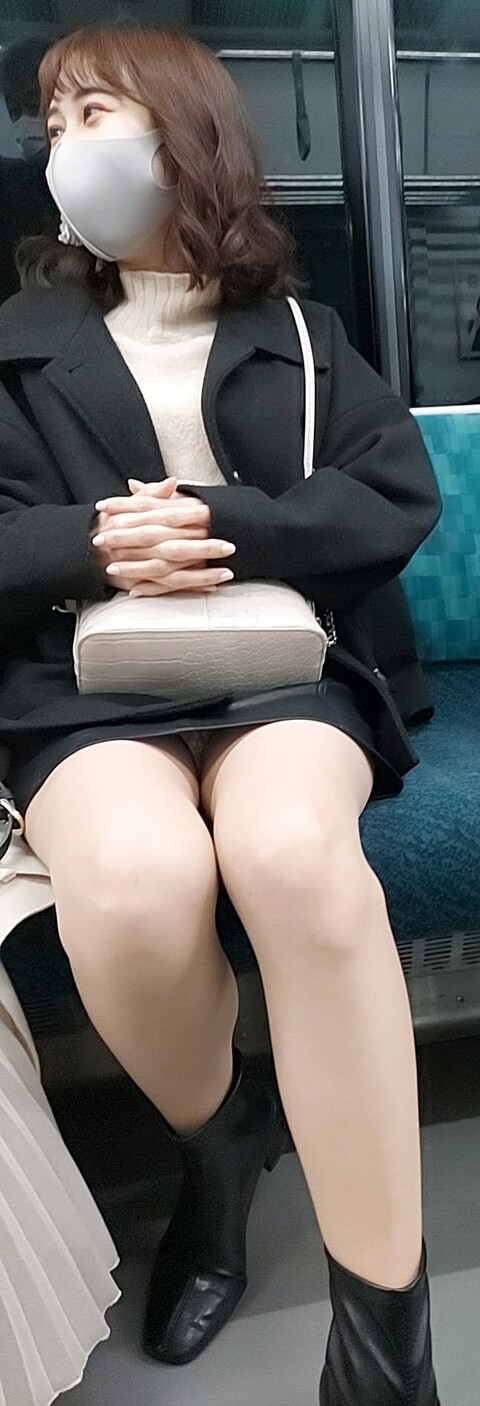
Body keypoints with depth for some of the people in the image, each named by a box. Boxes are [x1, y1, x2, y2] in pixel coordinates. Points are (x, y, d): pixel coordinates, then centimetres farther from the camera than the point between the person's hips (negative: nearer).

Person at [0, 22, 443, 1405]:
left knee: (291, 850, -35)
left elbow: (401, 497, 4)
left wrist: (230, 525, -12)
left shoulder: (296, 328, 17)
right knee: (133, 883, -33)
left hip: (288, 663, 0)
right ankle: (217, 1141, 1)